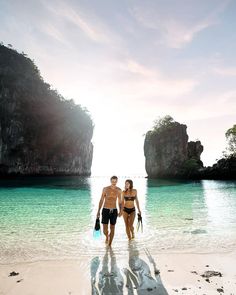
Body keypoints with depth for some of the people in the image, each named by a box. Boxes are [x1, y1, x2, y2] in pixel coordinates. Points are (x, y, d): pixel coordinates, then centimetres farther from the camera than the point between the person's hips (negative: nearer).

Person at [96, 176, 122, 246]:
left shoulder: (119, 190, 0)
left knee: (112, 228, 8)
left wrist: (120, 211, -4)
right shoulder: (105, 189, -7)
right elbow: (101, 200, 0)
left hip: (114, 211, 2)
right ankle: (107, 236, 35)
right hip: (105, 210, -2)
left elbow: (119, 202, 9)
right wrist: (98, 211, -4)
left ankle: (109, 245, 27)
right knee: (105, 230, -1)